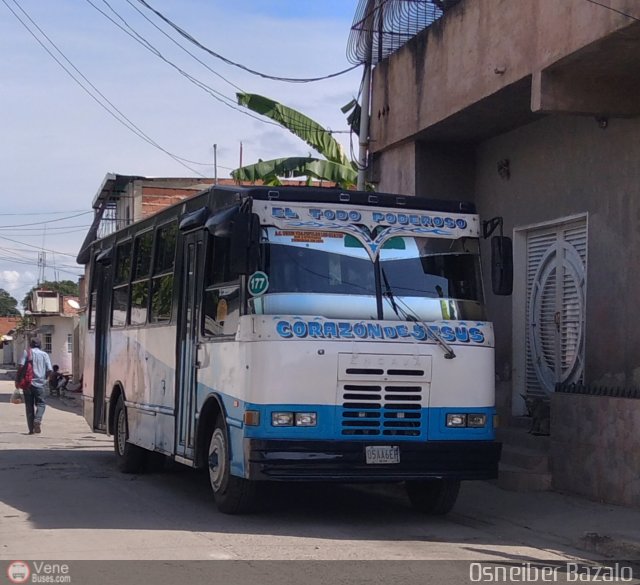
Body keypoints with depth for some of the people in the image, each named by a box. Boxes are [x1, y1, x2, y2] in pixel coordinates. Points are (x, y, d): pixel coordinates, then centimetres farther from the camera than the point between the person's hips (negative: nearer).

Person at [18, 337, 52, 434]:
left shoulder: (27, 352, 3)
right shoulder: (44, 354, 6)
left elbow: (21, 365, -11)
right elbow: (49, 370, -1)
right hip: (40, 383, 0)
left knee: (29, 405, 7)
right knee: (41, 404, 9)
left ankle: (31, 429, 6)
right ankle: (37, 420, -18)